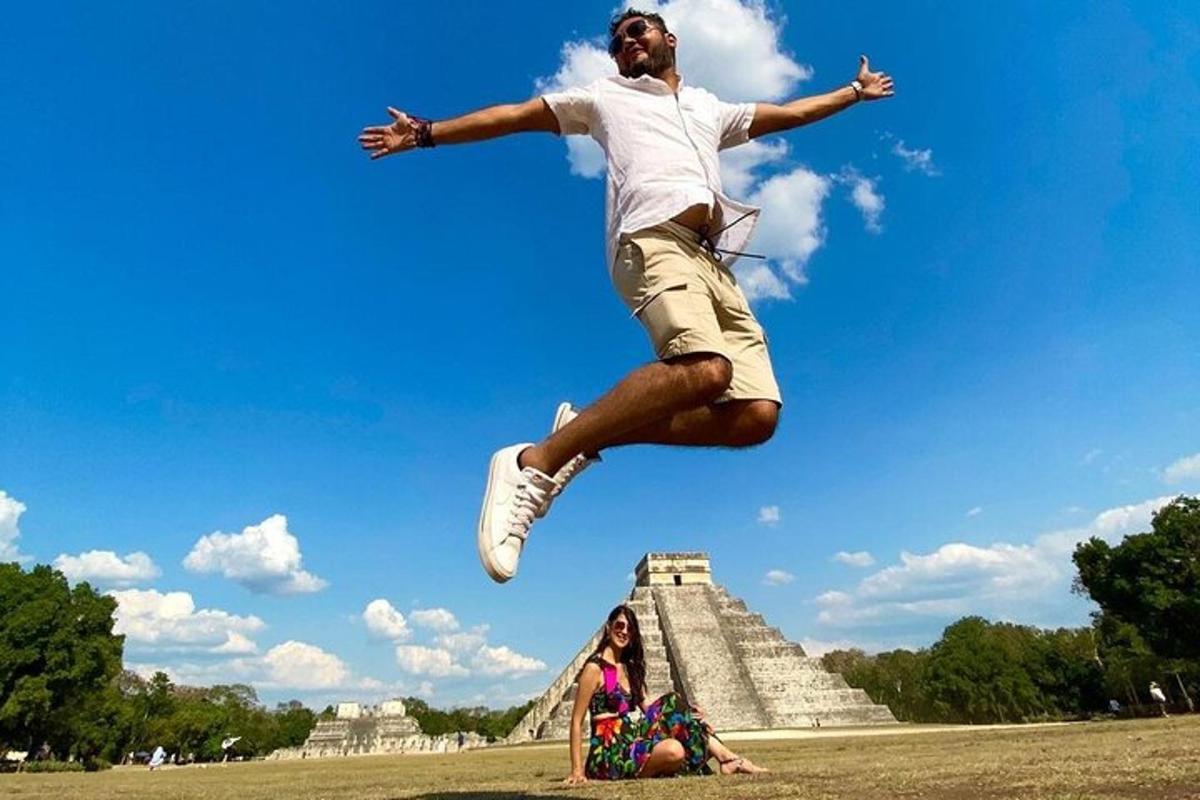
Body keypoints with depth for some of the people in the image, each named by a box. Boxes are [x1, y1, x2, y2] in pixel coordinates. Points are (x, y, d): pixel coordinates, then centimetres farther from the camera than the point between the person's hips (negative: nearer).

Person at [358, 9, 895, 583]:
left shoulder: (711, 109, 40)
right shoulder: (606, 96, 29)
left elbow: (790, 112, 50)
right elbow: (514, 116, 25)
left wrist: (855, 91, 56)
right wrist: (426, 133, 22)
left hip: (714, 264, 6)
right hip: (657, 236, -5)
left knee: (756, 415, -16)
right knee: (705, 369, -36)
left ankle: (588, 434, -10)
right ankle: (535, 462, -30)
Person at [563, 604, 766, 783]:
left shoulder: (630, 668, 13)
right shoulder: (595, 668, -10)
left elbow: (648, 709, 8)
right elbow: (576, 721, -9)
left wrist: (684, 713, -7)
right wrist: (577, 770, -13)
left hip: (630, 742, 7)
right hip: (609, 754, -7)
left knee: (672, 704, -10)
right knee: (673, 749, -30)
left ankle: (725, 757, -11)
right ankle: (727, 759, -5)